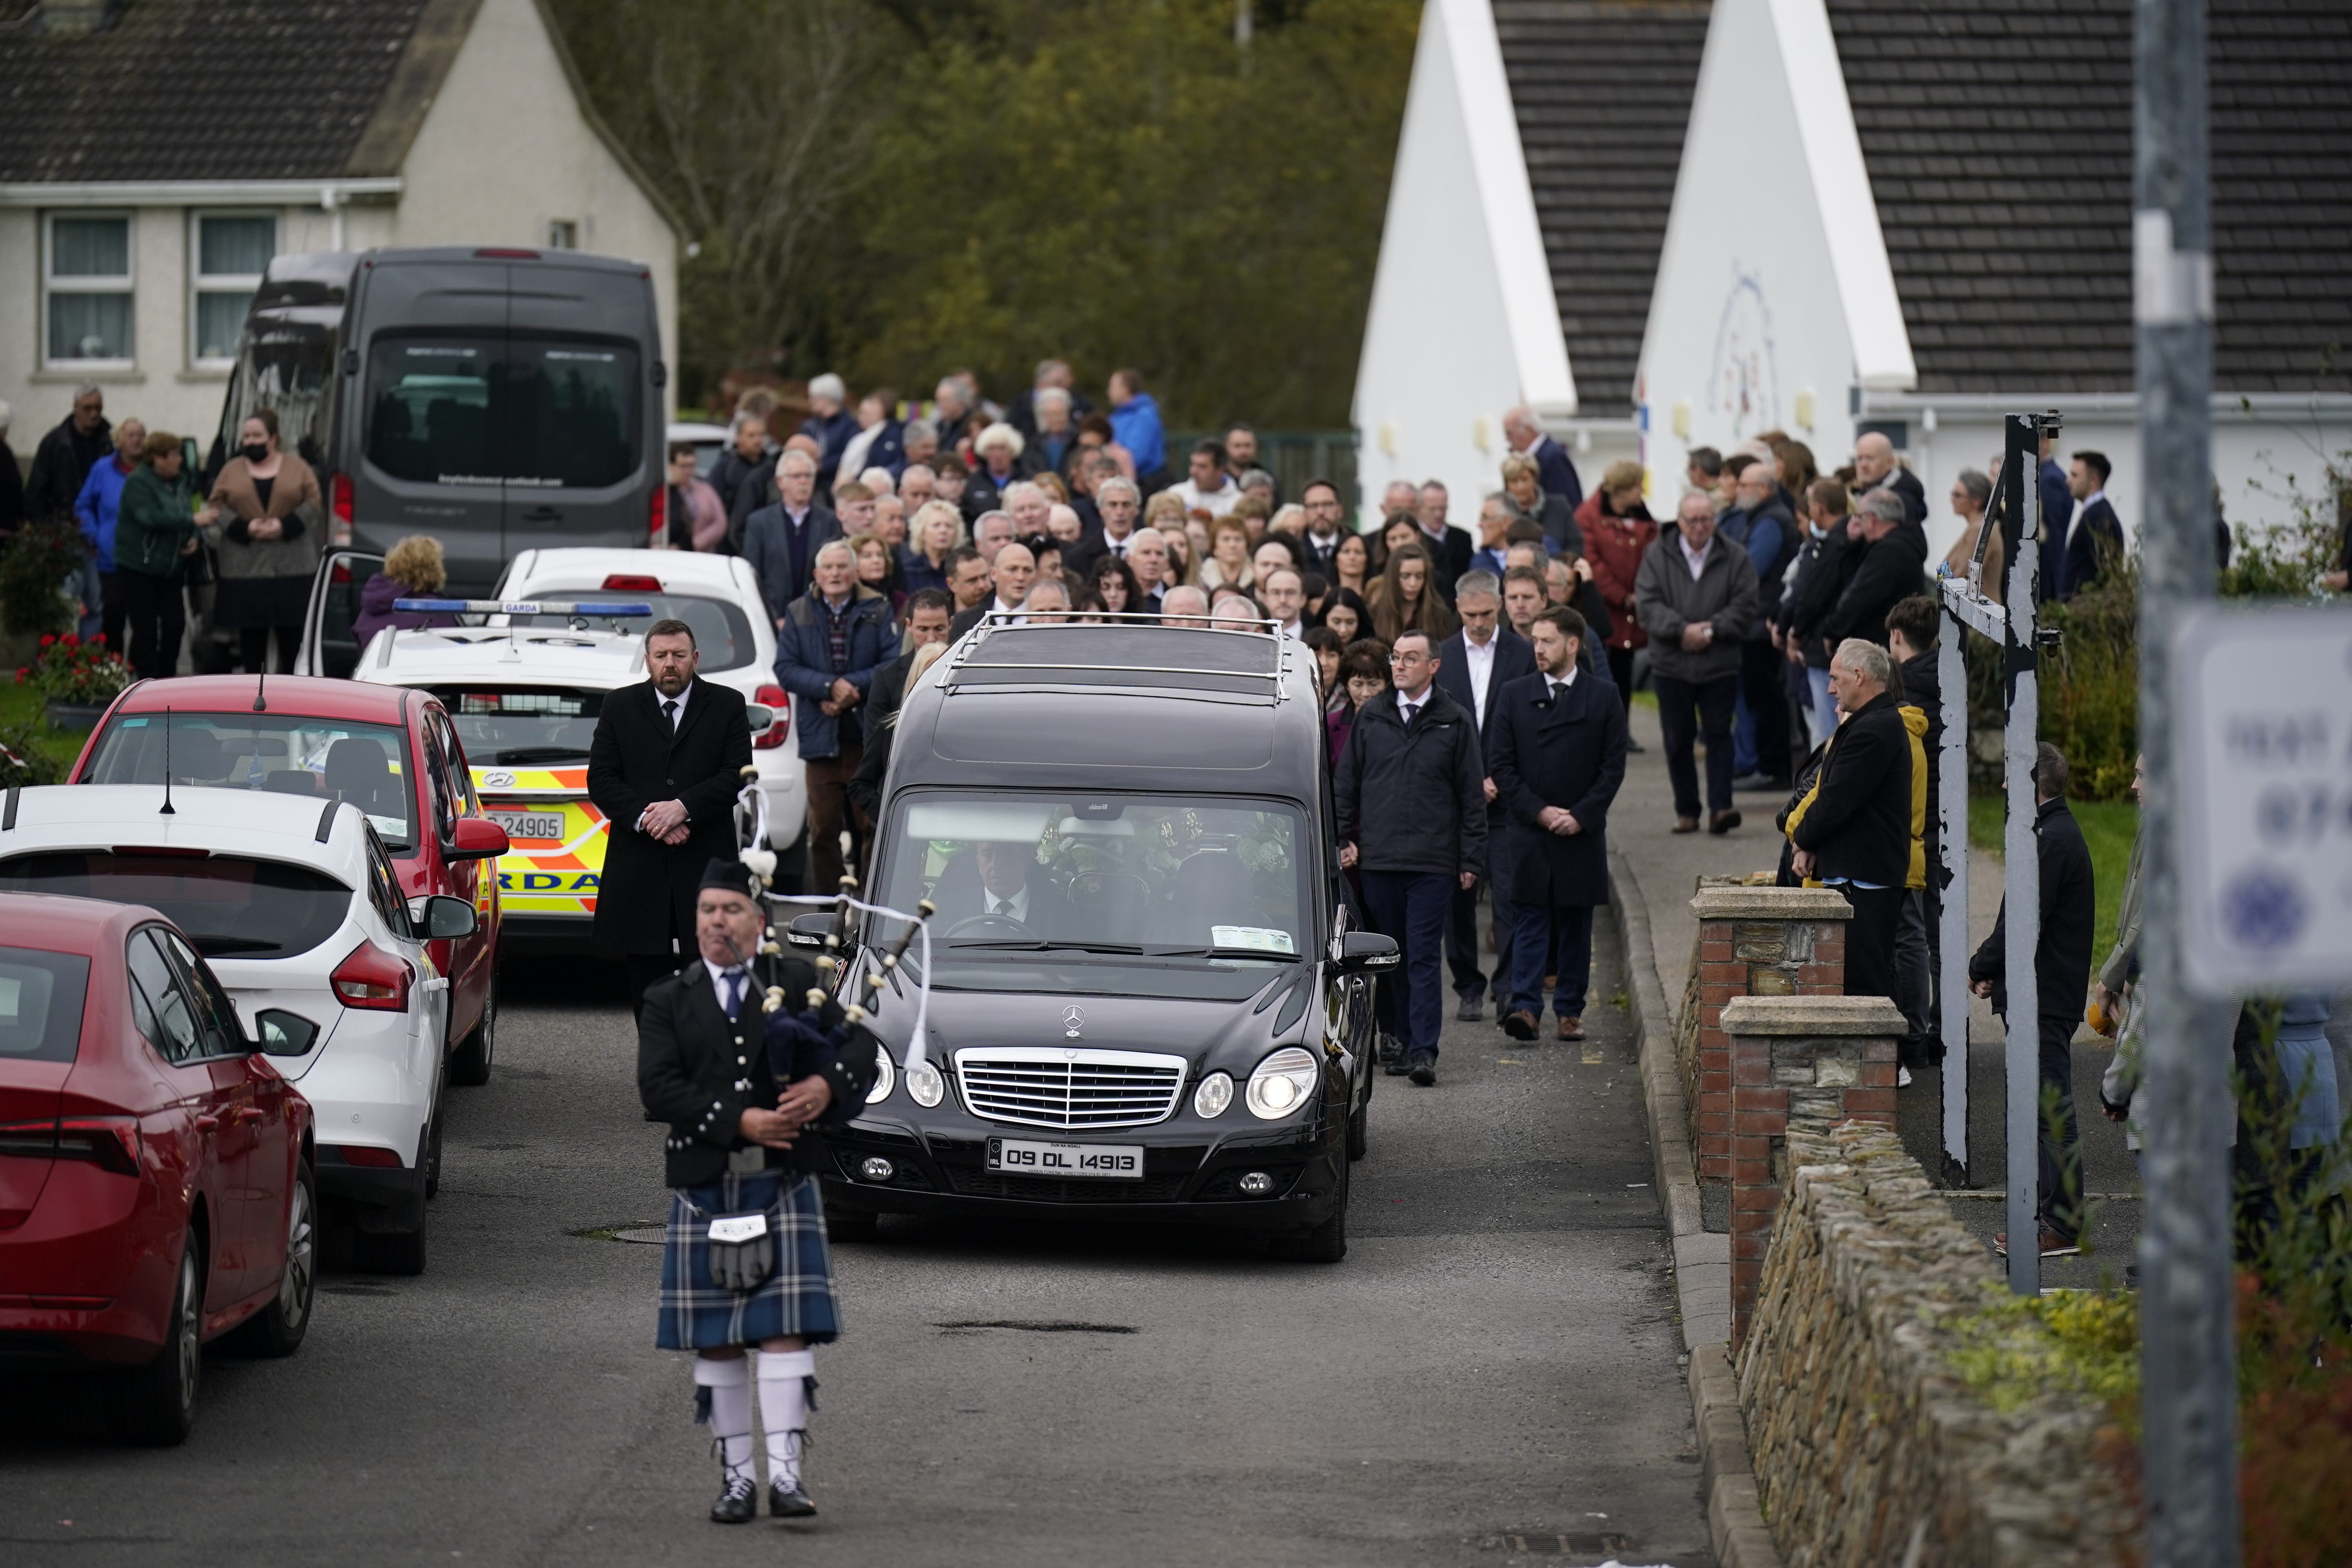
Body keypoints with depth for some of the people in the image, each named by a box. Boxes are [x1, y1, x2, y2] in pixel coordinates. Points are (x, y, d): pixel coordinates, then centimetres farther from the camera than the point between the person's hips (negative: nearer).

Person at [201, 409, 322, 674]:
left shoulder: (297, 468, 8)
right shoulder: (232, 471, 11)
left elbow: (314, 507, 3)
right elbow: (216, 512, 5)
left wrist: (284, 526, -13)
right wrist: (245, 528, -12)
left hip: (292, 570, -1)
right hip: (245, 569, 1)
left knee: (292, 637, -1)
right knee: (252, 638, 3)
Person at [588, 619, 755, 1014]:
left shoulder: (727, 706, 7)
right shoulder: (620, 707, 11)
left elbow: (737, 775, -3)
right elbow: (601, 780, 4)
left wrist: (683, 808, -16)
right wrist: (645, 818, -11)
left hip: (705, 865, -2)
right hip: (639, 873, 2)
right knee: (647, 985, 4)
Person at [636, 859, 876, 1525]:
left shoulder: (798, 984, 8)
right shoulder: (668, 1002, 7)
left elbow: (861, 1047, 2)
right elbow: (658, 1088, -6)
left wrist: (827, 1085, -20)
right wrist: (738, 1122, -17)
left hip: (784, 1184, -1)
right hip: (704, 1188, 1)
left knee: (784, 1328, -8)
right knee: (716, 1340, 4)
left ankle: (786, 1472, -11)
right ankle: (735, 1476, 11)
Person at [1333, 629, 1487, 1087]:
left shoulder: (1455, 722, 3)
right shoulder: (1370, 718, 9)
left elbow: (1472, 795, 4)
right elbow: (1345, 784, 15)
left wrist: (1471, 859, 0)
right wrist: (1345, 839, 6)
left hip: (1432, 864, -3)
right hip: (1378, 860, 3)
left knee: (1423, 959, -8)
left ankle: (1423, 1050, -11)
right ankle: (1406, 1042, 15)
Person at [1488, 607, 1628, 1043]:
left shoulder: (1603, 700, 4)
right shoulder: (1513, 696, 5)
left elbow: (1613, 768, 2)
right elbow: (1501, 765, 2)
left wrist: (1580, 816, -10)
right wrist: (1539, 811, -9)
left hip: (1581, 834, 0)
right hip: (1527, 833, 0)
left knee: (1575, 925, 6)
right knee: (1529, 921, -6)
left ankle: (1570, 1011, 12)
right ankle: (1525, 1006, -11)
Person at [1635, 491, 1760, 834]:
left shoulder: (1734, 558, 1)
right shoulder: (1657, 555, 2)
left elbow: (1744, 608, -3)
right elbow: (1648, 605, -6)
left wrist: (1710, 629, -15)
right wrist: (1682, 630, -19)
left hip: (1720, 666, -1)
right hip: (1671, 665, 1)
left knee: (1719, 735, -5)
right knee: (1678, 740, 6)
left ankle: (1720, 808, -6)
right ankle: (1686, 811, 15)